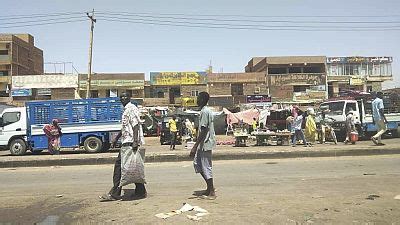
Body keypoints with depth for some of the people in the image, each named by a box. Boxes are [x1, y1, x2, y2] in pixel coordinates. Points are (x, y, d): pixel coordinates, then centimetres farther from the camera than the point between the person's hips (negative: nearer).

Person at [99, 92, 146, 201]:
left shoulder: (131, 109, -9)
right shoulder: (126, 110, 21)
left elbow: (136, 125, -19)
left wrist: (135, 141, -27)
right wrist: (116, 138, 28)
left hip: (131, 143, -10)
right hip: (127, 143, 10)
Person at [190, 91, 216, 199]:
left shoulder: (204, 112, -17)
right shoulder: (207, 111, 14)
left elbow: (203, 131, -22)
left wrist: (195, 146, -22)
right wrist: (197, 145, 24)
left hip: (205, 144, -10)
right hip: (204, 143, 10)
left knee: (206, 167, -2)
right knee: (197, 163, 16)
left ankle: (211, 192, 8)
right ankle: (210, 188, 23)